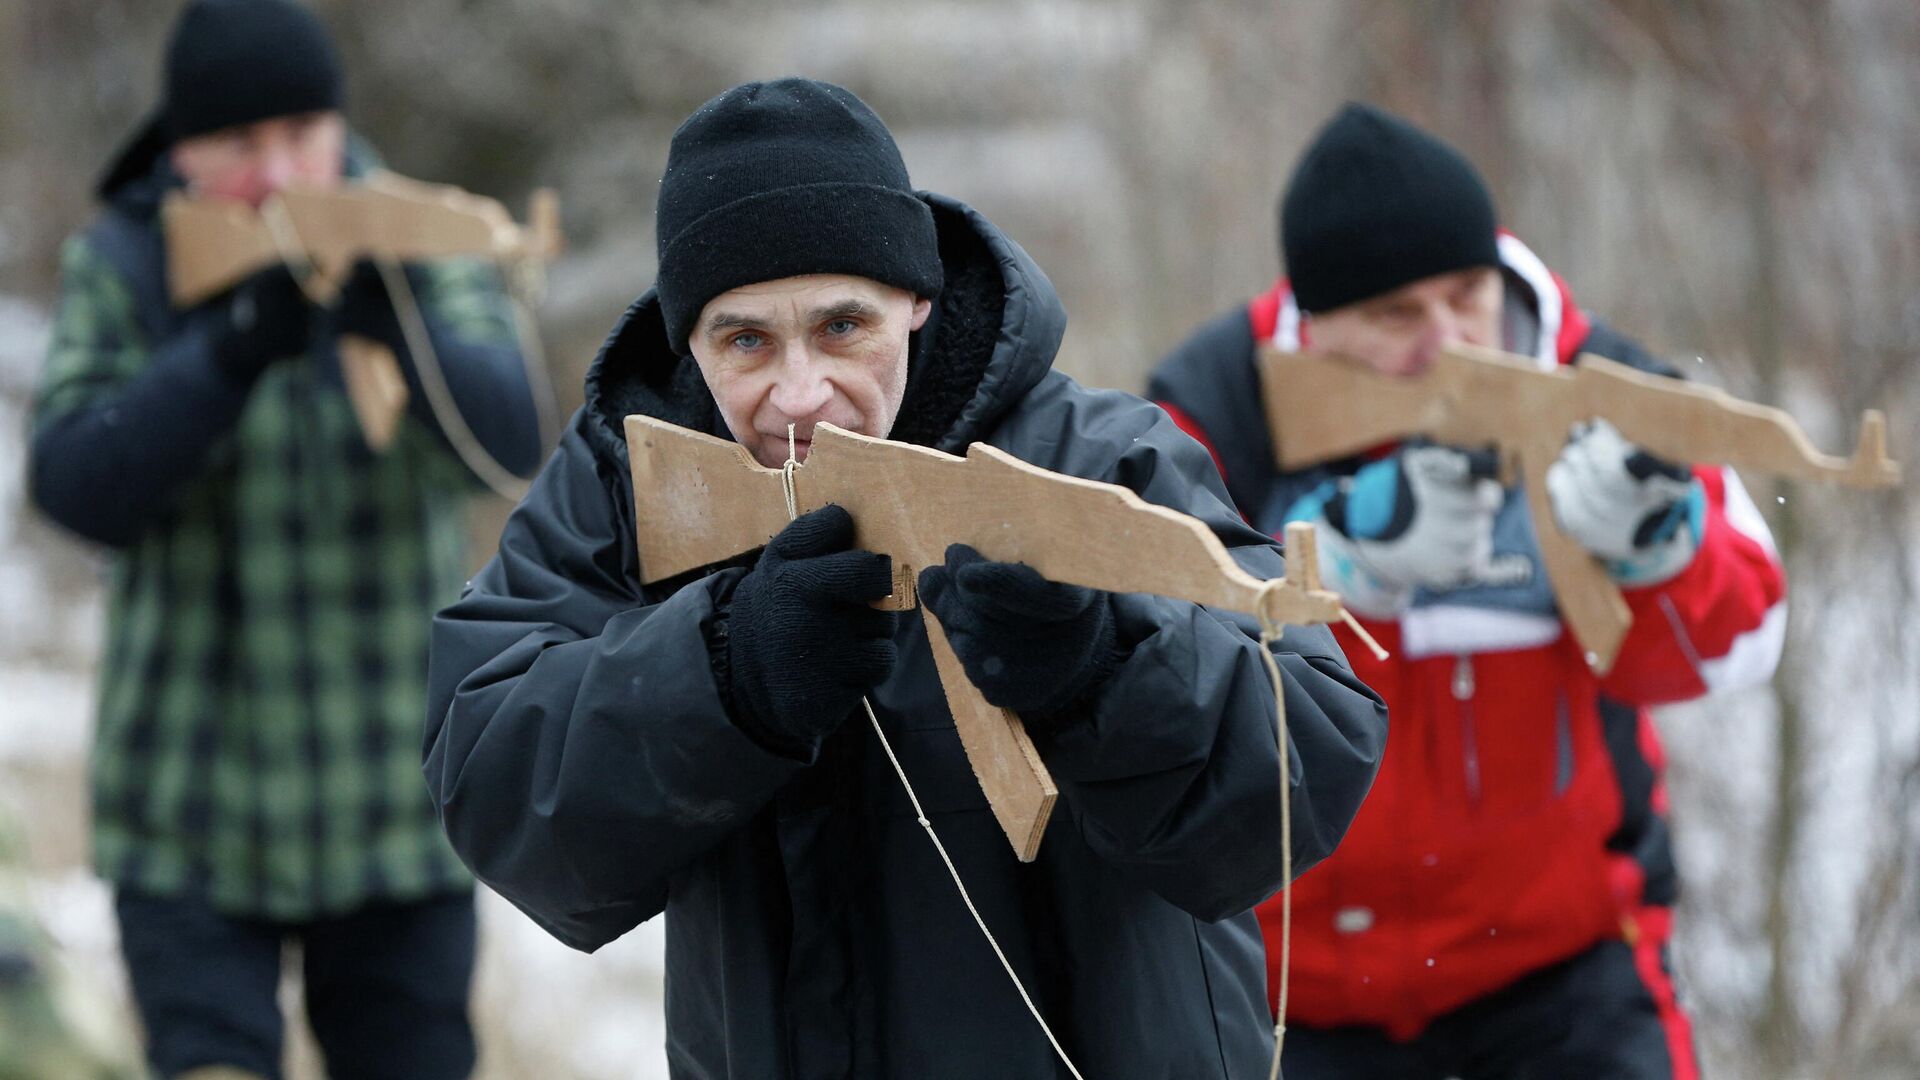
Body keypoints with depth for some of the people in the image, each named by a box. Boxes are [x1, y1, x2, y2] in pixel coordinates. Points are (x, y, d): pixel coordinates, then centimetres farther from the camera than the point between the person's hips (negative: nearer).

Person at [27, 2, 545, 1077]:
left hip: (401, 815, 1)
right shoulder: (120, 269, -4)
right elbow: (78, 486, -16)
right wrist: (236, 347, -30)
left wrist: (395, 325, -39)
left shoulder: (430, 253, -3)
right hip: (194, 822, -1)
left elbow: (507, 440, -19)